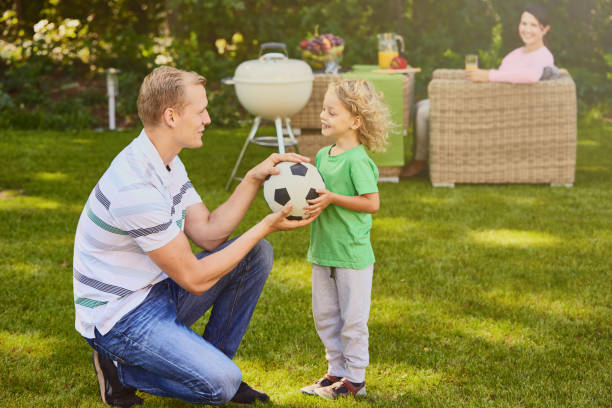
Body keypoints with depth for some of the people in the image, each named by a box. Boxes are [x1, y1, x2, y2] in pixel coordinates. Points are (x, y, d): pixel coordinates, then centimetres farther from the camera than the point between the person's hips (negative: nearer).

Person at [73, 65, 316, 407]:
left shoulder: (167, 162, 4)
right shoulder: (135, 187, -28)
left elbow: (208, 233, 3)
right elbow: (195, 279, -23)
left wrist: (254, 179, -6)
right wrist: (264, 228, -19)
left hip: (159, 289, 9)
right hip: (120, 315, -9)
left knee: (258, 254, 1)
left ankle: (213, 362, 10)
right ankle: (121, 369, 0)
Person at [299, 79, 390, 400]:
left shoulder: (357, 160, -17)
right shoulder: (323, 154, 8)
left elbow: (372, 203, -21)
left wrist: (331, 199, -23)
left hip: (352, 253, -8)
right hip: (323, 251, 8)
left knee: (352, 319, 3)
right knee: (324, 316, 16)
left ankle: (355, 379, 15)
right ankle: (337, 371, 29)